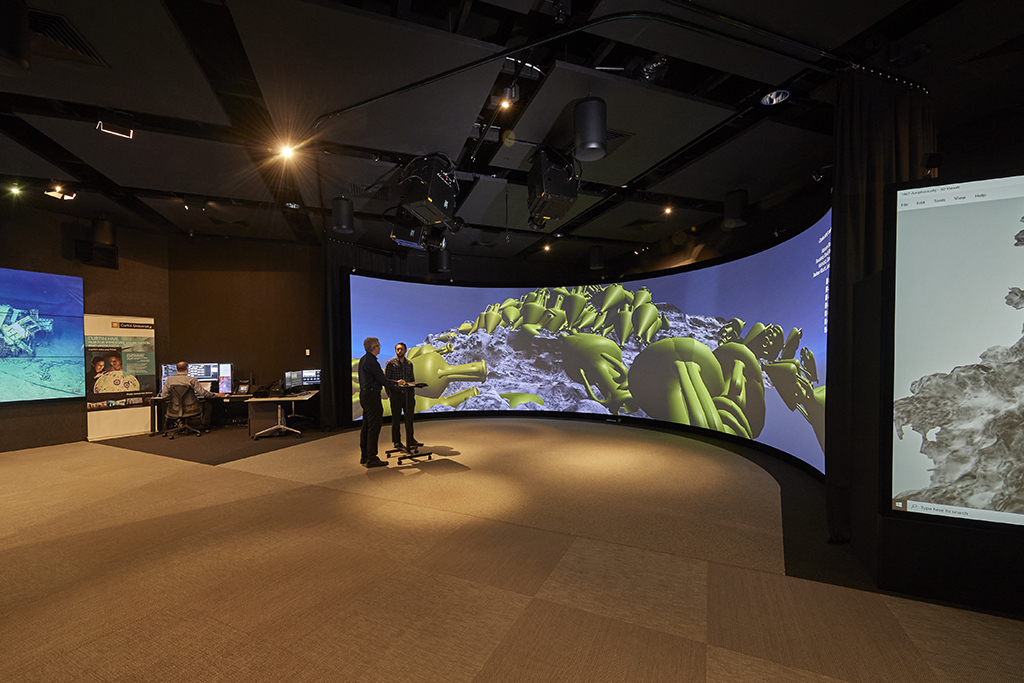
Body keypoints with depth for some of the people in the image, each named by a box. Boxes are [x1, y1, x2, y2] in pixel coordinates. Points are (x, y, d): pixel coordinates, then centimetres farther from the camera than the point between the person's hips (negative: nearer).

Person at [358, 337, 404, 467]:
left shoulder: (363, 359, 14)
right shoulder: (371, 361, -17)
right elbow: (382, 380, -17)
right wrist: (396, 383, -2)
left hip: (364, 394, 10)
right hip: (372, 396, -10)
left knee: (366, 427, 15)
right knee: (374, 427, -6)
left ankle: (364, 456, 22)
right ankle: (372, 459, -2)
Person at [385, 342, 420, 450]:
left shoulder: (409, 363, 11)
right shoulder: (390, 363, -2)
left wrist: (413, 393, 9)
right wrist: (389, 394, -9)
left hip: (408, 393, 4)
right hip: (396, 393, -4)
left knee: (409, 417, 7)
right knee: (396, 419, 5)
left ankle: (410, 440, 16)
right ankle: (397, 442, 15)